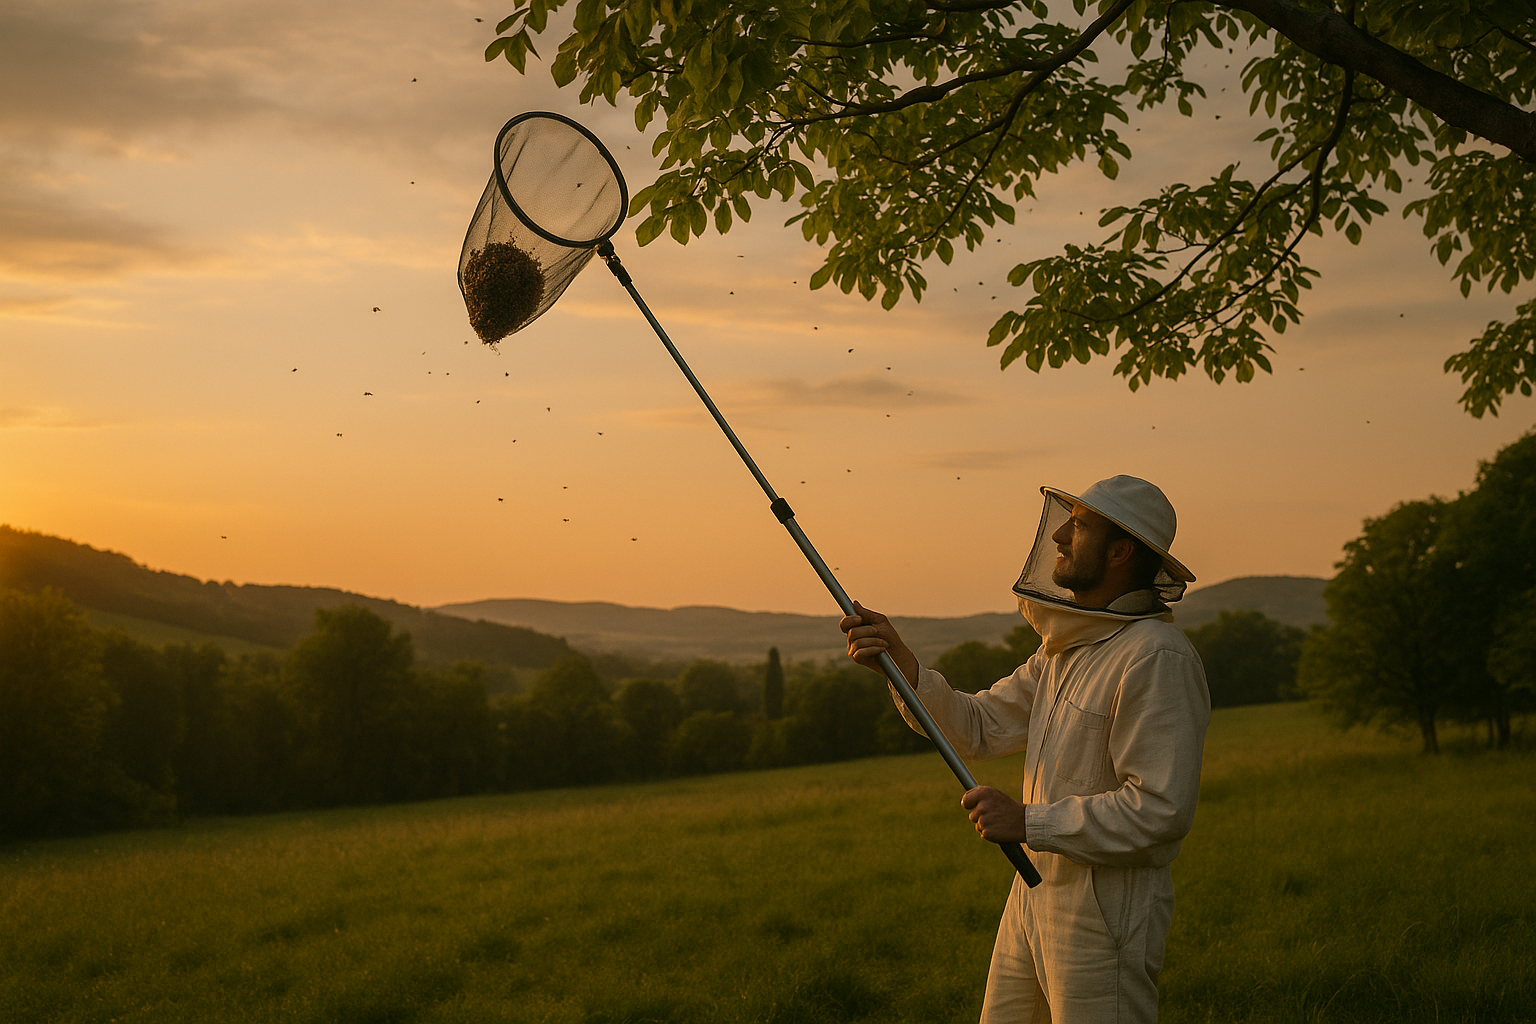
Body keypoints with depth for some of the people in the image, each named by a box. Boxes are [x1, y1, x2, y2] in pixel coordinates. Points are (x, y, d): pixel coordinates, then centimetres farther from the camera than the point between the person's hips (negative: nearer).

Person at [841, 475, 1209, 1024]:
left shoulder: (1157, 658, -19)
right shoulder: (1066, 647, 11)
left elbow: (1161, 810, -25)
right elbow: (979, 728, 12)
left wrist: (1029, 823, -22)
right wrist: (902, 665, -2)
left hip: (1105, 910, -9)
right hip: (1034, 895, 9)